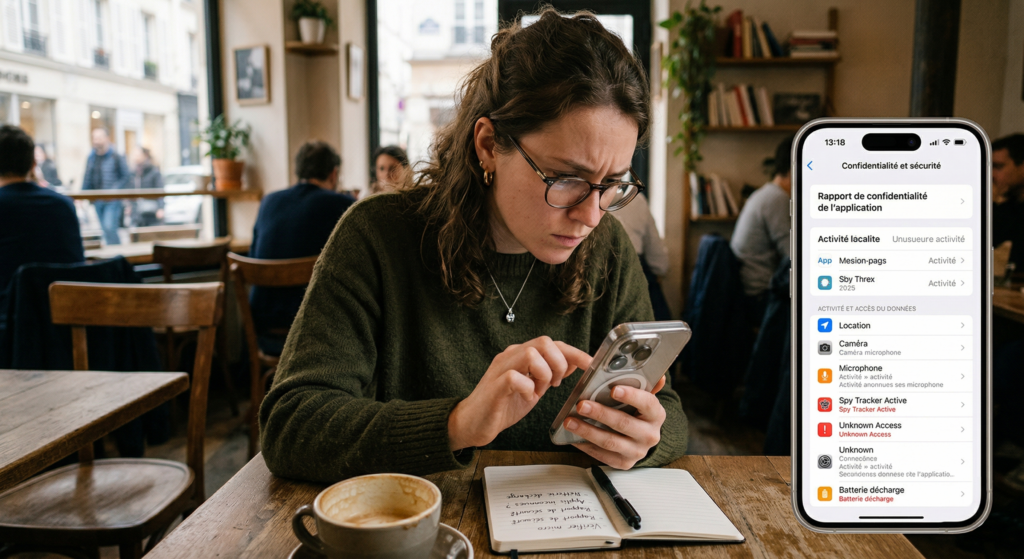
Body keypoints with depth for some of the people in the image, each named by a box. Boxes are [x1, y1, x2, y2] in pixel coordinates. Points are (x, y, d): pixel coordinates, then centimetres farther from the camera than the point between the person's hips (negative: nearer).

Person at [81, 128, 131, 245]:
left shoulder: (116, 157, -5)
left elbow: (126, 178, -7)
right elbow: (87, 179, 14)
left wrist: (113, 191, -16)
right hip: (97, 201, 6)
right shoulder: (91, 158, 11)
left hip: (112, 201, -6)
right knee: (106, 230, 10)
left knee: (109, 228, -18)